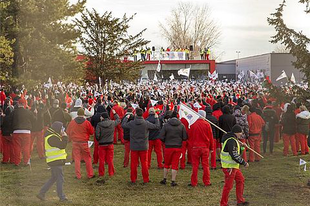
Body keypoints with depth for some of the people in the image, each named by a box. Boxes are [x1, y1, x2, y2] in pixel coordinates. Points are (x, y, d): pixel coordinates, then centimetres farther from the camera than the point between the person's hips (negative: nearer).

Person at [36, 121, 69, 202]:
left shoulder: (53, 136, 14)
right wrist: (65, 137, -13)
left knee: (54, 178, 18)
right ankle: (61, 197, 4)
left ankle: (42, 193, 19)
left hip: (53, 161, 11)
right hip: (56, 161, -11)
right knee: (60, 179, -2)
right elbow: (62, 145, -25)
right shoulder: (52, 138, -19)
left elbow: (61, 145, 17)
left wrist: (62, 137, 4)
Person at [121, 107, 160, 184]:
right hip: (143, 147, 0)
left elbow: (123, 125, 7)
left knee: (133, 163, 8)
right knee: (144, 163, 8)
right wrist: (156, 118, 13)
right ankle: (145, 179, 11)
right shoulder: (146, 123, -9)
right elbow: (157, 126, -3)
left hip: (134, 147, 0)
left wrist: (126, 118, 21)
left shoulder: (131, 123, -9)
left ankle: (133, 179, 13)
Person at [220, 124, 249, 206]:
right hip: (229, 167, -11)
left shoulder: (233, 139, 12)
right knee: (228, 185, -4)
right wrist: (244, 163, -18)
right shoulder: (231, 141, -21)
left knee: (240, 180, 19)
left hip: (234, 166, 11)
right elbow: (234, 155, -26)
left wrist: (240, 146, 8)